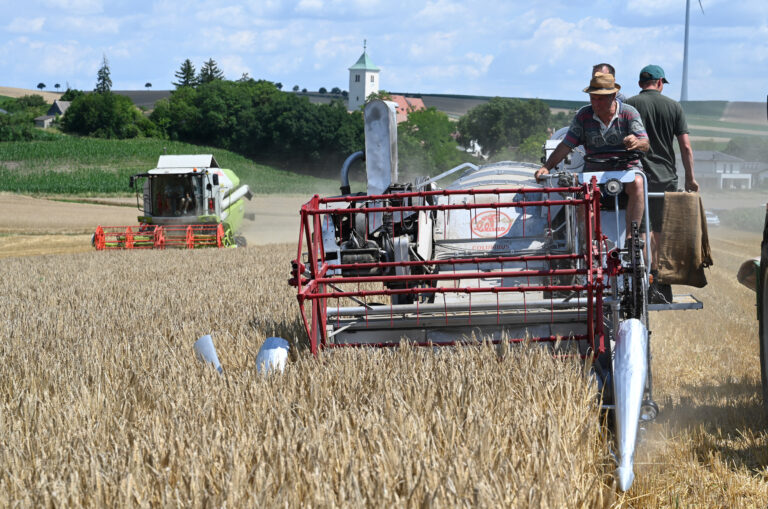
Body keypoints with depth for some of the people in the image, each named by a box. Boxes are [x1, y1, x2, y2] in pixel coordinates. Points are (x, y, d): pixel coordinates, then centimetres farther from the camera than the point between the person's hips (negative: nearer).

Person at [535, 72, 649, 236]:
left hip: (627, 168, -2)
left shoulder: (628, 113, -2)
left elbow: (645, 144, -12)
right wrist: (547, 167, -15)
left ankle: (631, 236, -34)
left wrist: (637, 142, -38)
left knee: (637, 183, -35)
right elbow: (566, 145, 1)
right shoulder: (583, 116, 4)